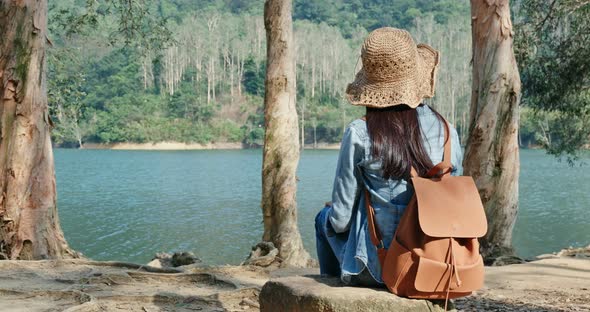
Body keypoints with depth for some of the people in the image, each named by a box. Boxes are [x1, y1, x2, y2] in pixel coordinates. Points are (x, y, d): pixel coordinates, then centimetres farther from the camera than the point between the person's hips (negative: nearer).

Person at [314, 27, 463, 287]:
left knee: (325, 218, 27)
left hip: (376, 268, -4)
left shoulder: (359, 134, -16)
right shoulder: (445, 130, -6)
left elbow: (341, 219, -10)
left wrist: (334, 214, 13)